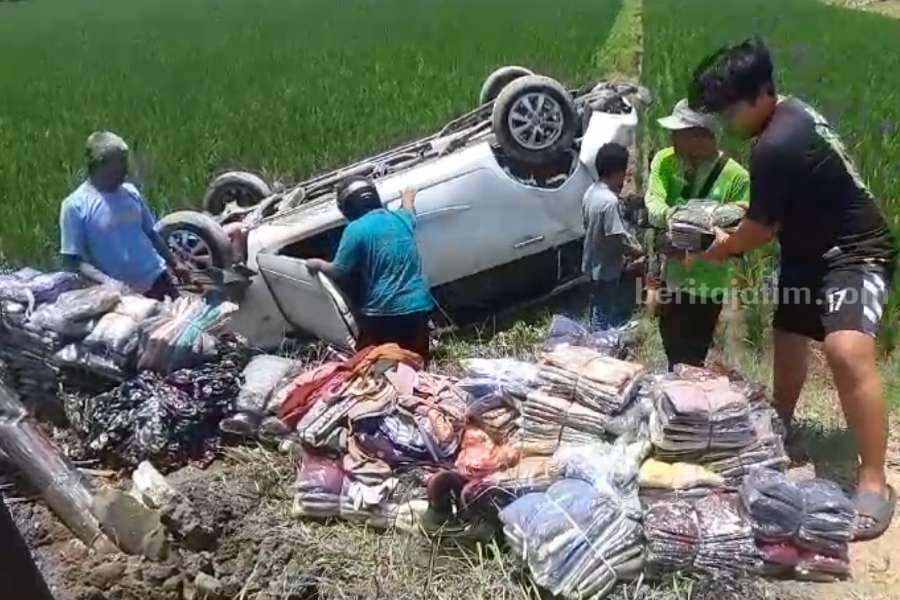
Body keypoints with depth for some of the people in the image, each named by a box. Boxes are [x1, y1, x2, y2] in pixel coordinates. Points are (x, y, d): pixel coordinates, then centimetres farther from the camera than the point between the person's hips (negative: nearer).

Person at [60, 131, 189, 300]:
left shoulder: (131, 192, 6)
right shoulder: (74, 206, -9)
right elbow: (71, 261, -10)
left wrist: (174, 263, 18)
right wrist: (107, 281, -22)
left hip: (157, 279, 5)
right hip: (124, 293, -4)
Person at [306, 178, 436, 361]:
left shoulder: (355, 230, -9)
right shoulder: (400, 217, 8)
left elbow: (338, 272, -5)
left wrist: (319, 264, 15)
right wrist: (408, 199, 56)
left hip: (383, 311, -5)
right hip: (417, 306, 5)